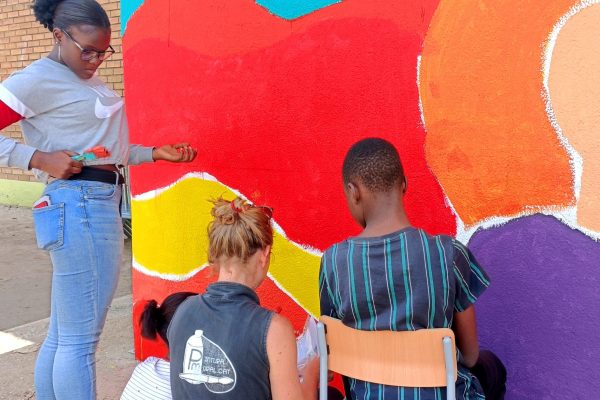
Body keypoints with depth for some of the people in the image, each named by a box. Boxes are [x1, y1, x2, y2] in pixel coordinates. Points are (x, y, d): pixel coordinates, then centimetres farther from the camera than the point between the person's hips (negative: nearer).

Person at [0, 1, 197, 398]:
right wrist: (40, 158, -21)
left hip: (101, 203, 9)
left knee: (61, 336, 16)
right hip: (81, 206, -9)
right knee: (80, 340, -2)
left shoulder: (88, 79, 17)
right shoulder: (38, 79, -9)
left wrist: (157, 153, 12)